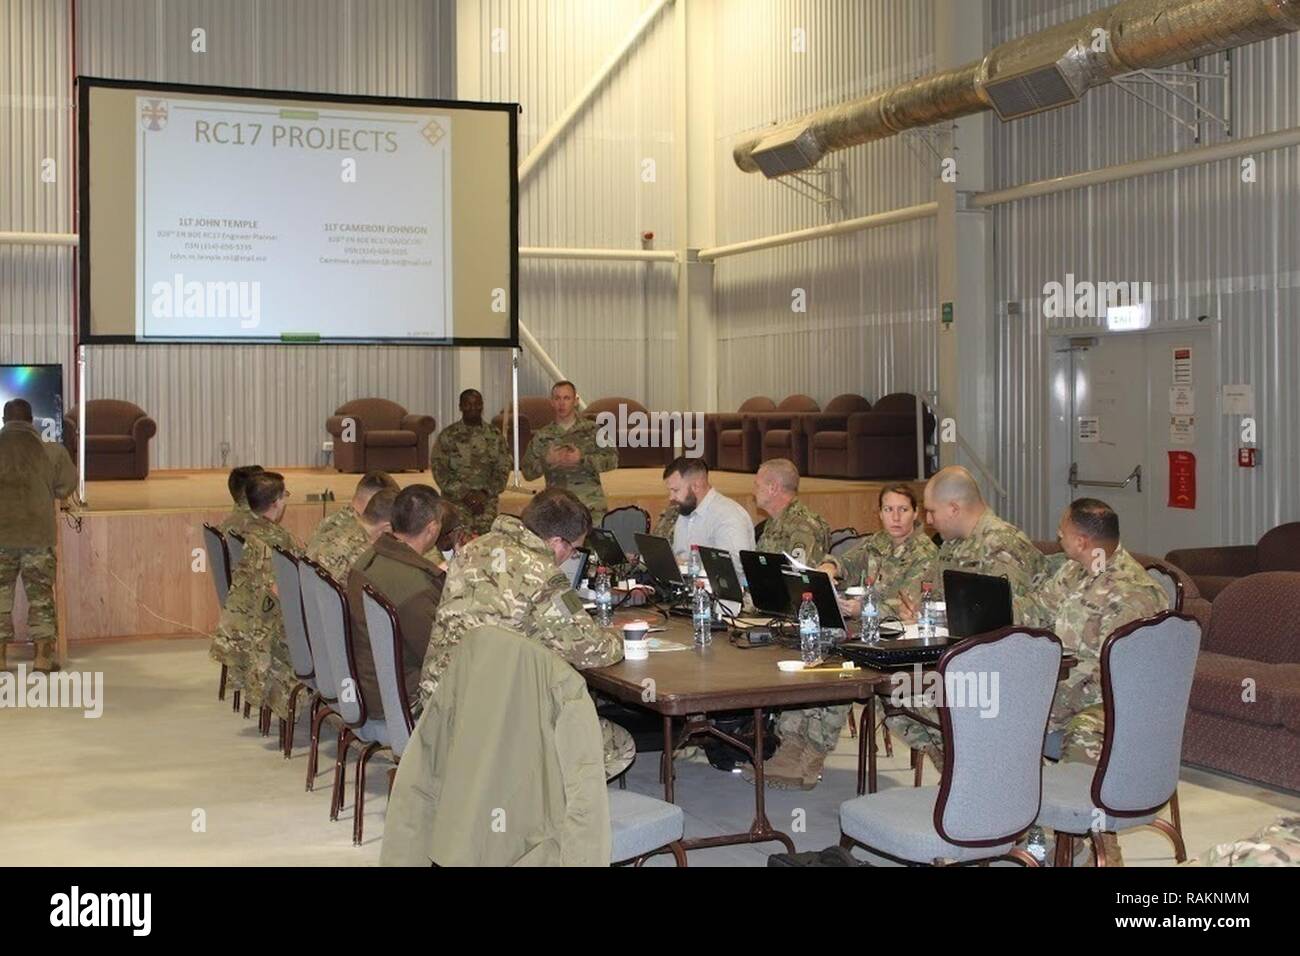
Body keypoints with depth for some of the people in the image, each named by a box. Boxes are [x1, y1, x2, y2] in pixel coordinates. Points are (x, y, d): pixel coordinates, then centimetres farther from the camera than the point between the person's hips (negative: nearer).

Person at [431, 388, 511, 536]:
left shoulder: (495, 436, 10)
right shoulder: (447, 435, 4)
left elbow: (503, 469, 5)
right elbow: (439, 469, -1)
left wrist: (485, 493, -10)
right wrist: (463, 494, -11)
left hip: (487, 500, 1)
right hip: (456, 499, -1)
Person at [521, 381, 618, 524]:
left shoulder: (592, 429, 7)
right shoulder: (542, 436, 12)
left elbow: (612, 459, -2)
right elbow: (527, 472, 9)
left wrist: (582, 459, -13)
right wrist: (547, 461, -9)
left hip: (592, 505, -1)